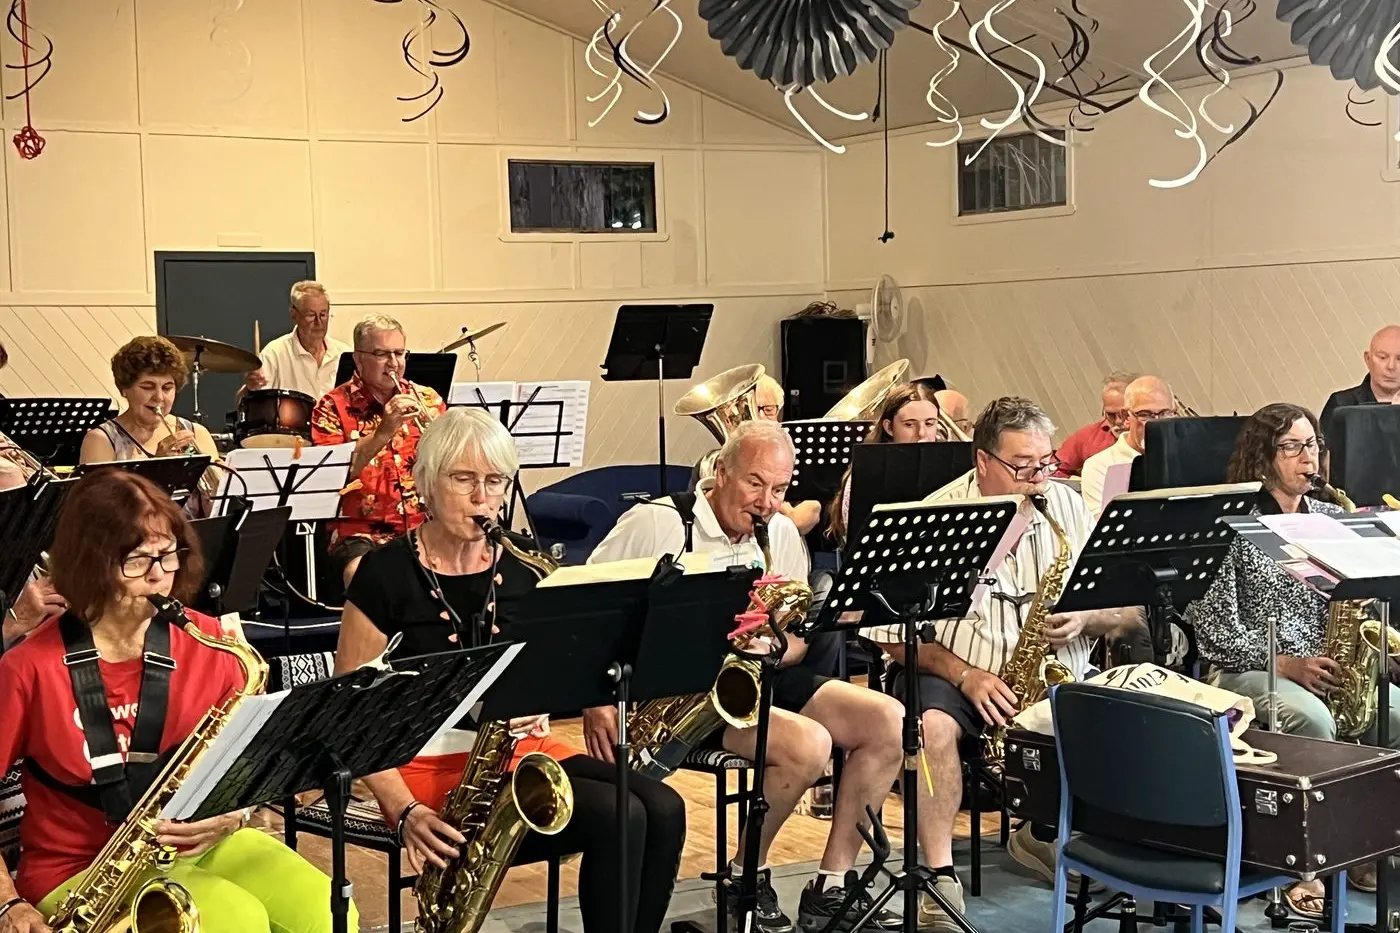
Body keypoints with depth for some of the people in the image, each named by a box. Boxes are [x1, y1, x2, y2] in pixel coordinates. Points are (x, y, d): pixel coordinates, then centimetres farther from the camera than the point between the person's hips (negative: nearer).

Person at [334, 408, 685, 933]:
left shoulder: (524, 565, 6)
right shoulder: (388, 573, -8)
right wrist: (404, 810, -20)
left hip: (522, 749, 5)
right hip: (433, 764, -5)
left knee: (663, 810, -19)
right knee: (617, 816, -25)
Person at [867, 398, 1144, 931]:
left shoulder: (1069, 507, 4)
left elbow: (1129, 612, 6)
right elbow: (893, 632, -8)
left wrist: (1087, 620, -16)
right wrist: (964, 674, -21)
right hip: (955, 672, -3)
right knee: (933, 724, -35)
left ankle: (1045, 835, 3)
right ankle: (941, 877, -24)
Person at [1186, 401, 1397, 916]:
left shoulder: (1331, 518, 13)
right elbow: (1214, 628, -9)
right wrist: (1286, 664, -18)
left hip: (1327, 670, 5)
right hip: (1247, 669, -5)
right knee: (1313, 719, -35)